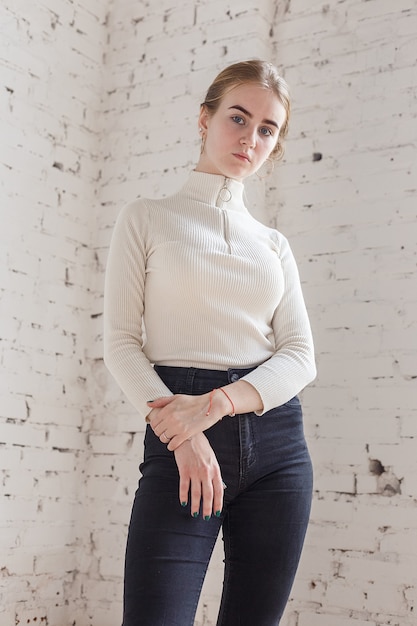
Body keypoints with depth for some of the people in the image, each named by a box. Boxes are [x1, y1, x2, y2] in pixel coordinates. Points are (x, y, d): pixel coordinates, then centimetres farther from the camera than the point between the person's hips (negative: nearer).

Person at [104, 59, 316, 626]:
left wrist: (217, 403, -13)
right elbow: (120, 342, -1)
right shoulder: (146, 219, 8)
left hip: (275, 440, 4)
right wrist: (183, 435, -16)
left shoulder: (274, 244, 16)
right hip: (178, 441, -3)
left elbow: (300, 356, 5)